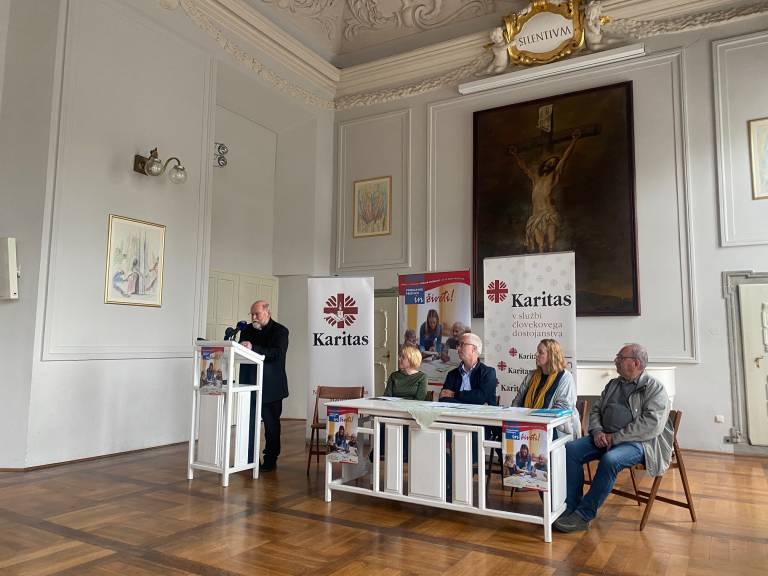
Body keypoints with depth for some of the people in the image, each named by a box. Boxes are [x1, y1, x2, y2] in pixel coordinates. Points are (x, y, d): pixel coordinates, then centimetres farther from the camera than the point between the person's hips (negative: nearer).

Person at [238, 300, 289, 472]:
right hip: (249, 385, 4)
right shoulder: (247, 330, 11)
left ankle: (270, 461, 18)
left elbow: (277, 353, -21)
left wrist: (253, 348, -30)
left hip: (270, 387, -4)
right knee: (249, 422, 3)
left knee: (271, 424, 7)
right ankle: (249, 460, 13)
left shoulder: (280, 331, -6)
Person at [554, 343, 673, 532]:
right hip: (605, 438, 7)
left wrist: (615, 437, -18)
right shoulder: (613, 384, 17)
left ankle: (584, 515, -24)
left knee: (610, 460, -36)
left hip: (639, 442, -7)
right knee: (571, 449, -16)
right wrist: (597, 431, -3)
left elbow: (652, 424, -17)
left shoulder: (654, 388, -5)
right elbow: (596, 410, 20)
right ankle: (570, 507, -13)